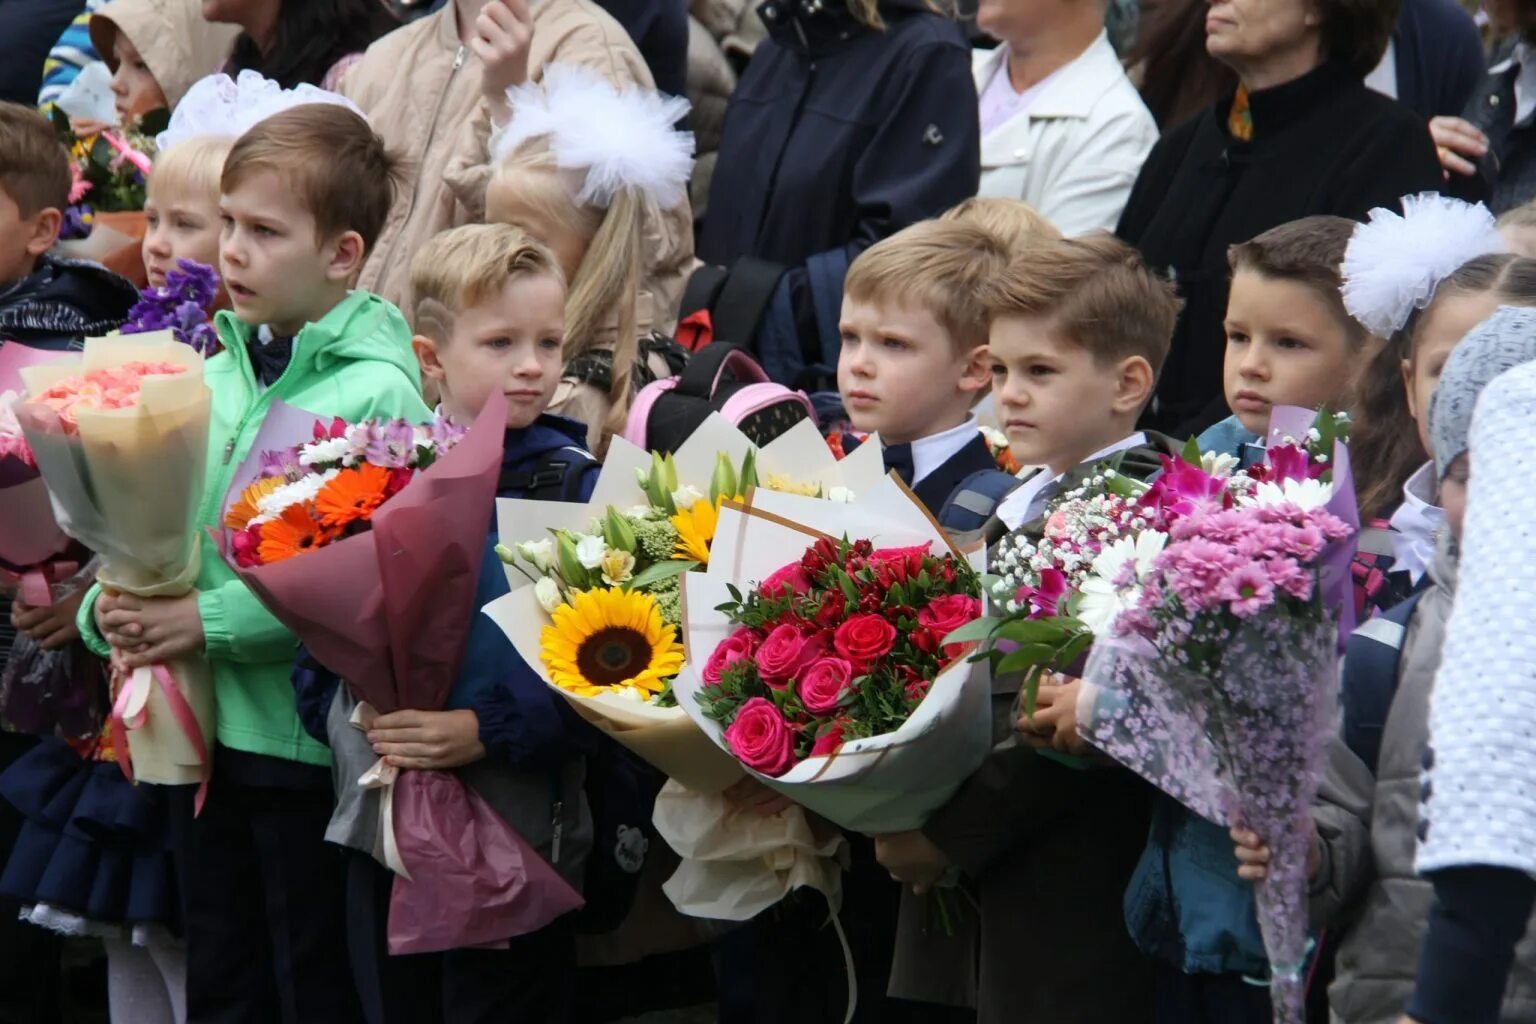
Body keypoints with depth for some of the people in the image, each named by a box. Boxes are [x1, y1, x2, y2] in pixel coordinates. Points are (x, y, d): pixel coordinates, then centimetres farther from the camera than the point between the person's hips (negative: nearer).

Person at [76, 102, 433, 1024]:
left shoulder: (378, 393, -15)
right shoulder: (213, 378, 9)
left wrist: (210, 620, -24)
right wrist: (111, 605, -7)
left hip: (311, 740, -7)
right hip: (203, 734, 7)